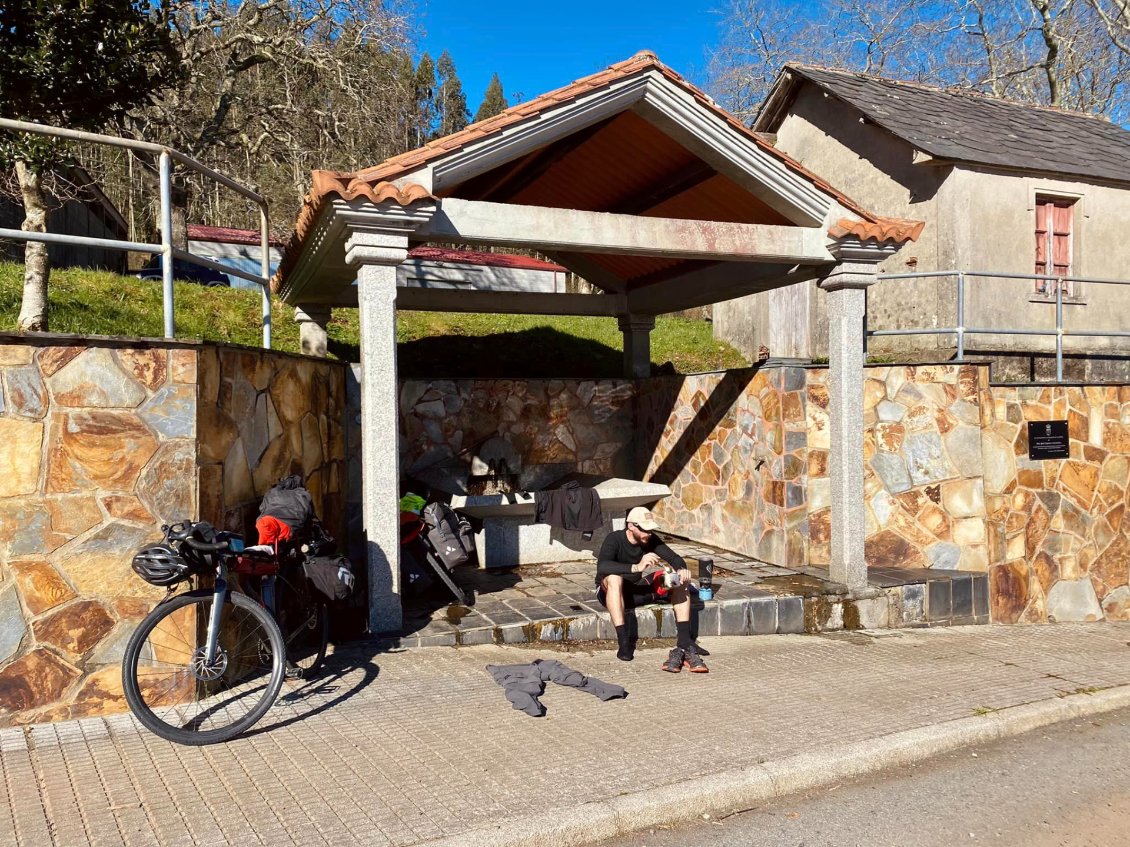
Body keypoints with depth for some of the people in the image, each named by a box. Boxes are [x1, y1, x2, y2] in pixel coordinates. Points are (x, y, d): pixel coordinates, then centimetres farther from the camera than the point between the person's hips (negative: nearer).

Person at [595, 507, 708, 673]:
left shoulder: (651, 540, -5)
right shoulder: (614, 539, -21)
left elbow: (674, 558, -9)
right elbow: (602, 566, -39)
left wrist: (682, 569, -33)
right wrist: (636, 567, -50)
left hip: (637, 592, 5)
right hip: (610, 592, -5)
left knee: (680, 580, -14)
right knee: (614, 578, -40)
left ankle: (684, 645, -24)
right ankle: (623, 644, -39)